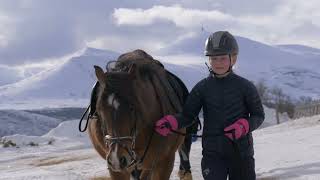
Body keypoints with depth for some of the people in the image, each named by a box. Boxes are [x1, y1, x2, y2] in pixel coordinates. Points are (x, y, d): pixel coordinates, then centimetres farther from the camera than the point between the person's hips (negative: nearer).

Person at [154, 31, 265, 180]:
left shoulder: (245, 87, -3)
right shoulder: (202, 88, 1)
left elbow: (259, 115, 1)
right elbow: (188, 115, 1)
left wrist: (244, 126, -19)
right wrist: (172, 122, -19)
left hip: (241, 152, 0)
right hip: (212, 152, 0)